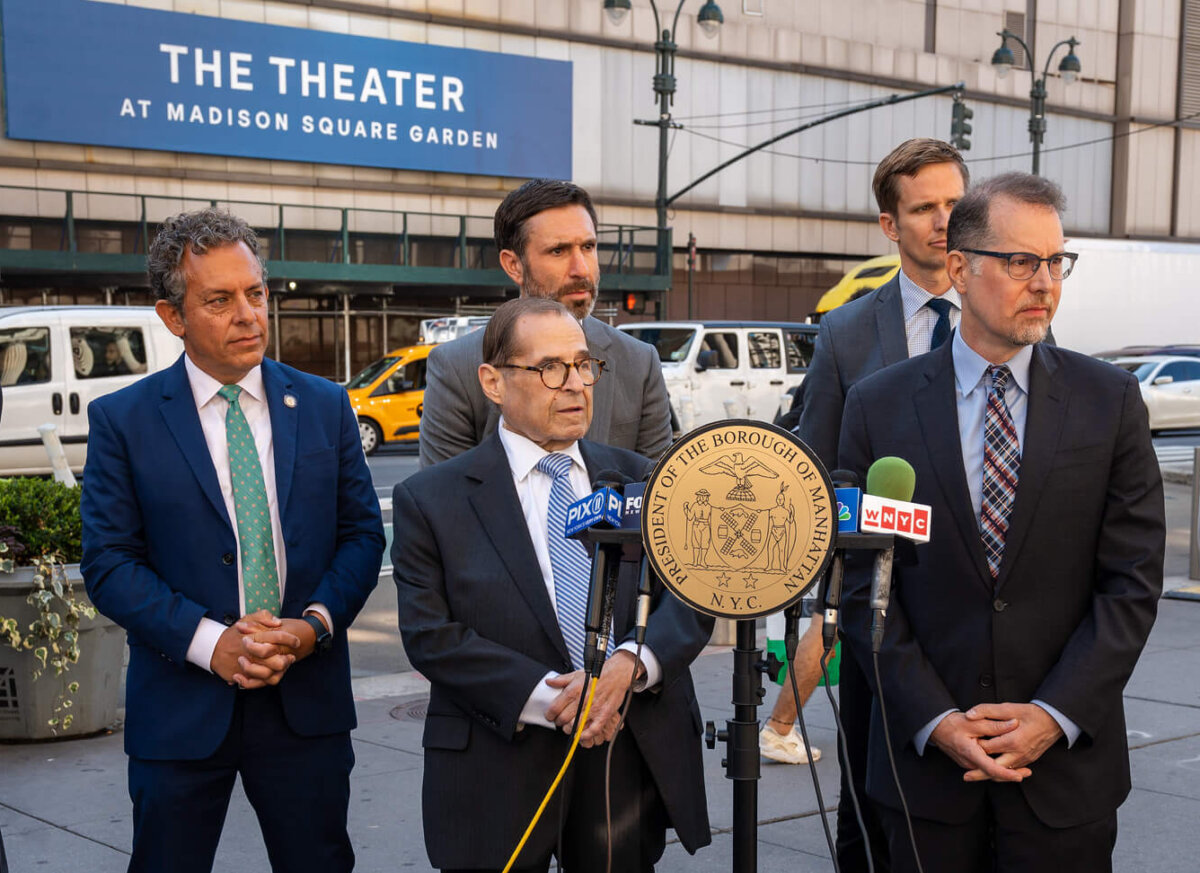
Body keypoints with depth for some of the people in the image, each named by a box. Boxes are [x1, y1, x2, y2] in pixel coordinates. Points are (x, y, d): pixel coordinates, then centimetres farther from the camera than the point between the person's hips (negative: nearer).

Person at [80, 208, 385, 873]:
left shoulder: (325, 406, 5)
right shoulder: (122, 420, -3)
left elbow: (362, 534, 5)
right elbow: (109, 563, -6)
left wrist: (316, 624, -12)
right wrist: (210, 642, -17)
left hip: (306, 699, 2)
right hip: (180, 710, -2)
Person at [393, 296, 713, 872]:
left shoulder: (638, 479, 10)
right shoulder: (430, 500, -1)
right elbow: (429, 635, -9)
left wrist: (631, 662, -17)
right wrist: (548, 700, -19)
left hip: (636, 756, 3)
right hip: (500, 770, -3)